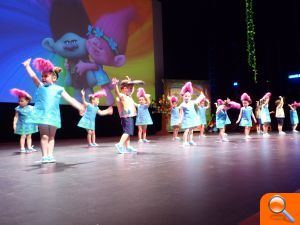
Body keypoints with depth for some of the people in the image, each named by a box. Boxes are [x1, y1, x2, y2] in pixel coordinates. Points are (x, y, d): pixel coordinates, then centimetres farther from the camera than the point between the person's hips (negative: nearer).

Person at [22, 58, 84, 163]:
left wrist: (79, 107, -2)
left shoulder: (59, 89, 9)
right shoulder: (40, 86, 12)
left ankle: (50, 155, 13)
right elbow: (33, 76, 7)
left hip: (53, 115, 1)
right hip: (42, 114, -1)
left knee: (51, 136, 7)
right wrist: (27, 66, 5)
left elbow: (69, 99, 4)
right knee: (44, 136, -4)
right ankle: (44, 156, 1)